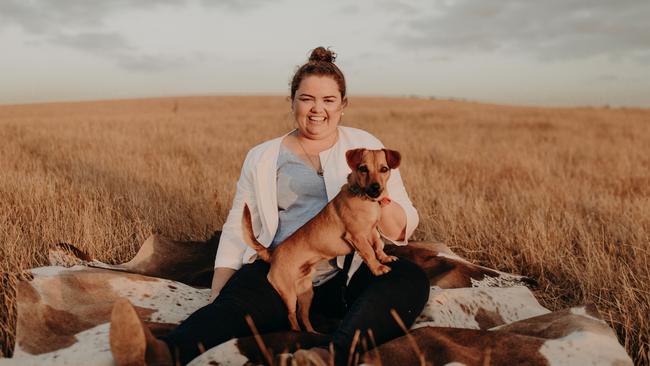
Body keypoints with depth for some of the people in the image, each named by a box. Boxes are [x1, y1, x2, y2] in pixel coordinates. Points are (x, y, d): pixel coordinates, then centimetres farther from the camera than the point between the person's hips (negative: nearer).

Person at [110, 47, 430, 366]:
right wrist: (217, 299, -2)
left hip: (351, 275, 1)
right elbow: (237, 231, 11)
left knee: (410, 279, -30)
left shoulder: (366, 146, 12)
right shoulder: (262, 158, 12)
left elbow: (403, 230, 10)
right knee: (238, 301, -32)